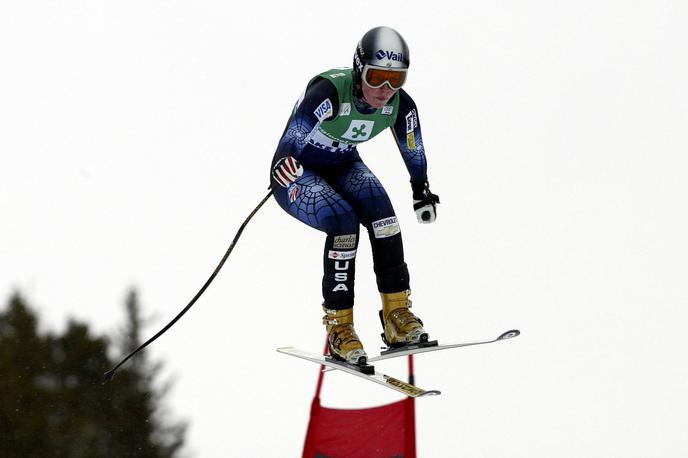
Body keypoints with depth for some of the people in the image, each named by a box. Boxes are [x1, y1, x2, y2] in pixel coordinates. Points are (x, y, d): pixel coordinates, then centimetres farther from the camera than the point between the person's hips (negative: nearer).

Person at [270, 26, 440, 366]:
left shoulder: (400, 105, -14)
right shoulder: (329, 92, -33)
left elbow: (413, 152, 7)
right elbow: (290, 141, -43)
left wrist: (423, 192, 20)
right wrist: (284, 166, -63)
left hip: (343, 167, 5)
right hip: (298, 172, -5)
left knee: (380, 212, -23)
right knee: (344, 222, -29)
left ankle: (397, 313, -17)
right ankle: (339, 327, -18)